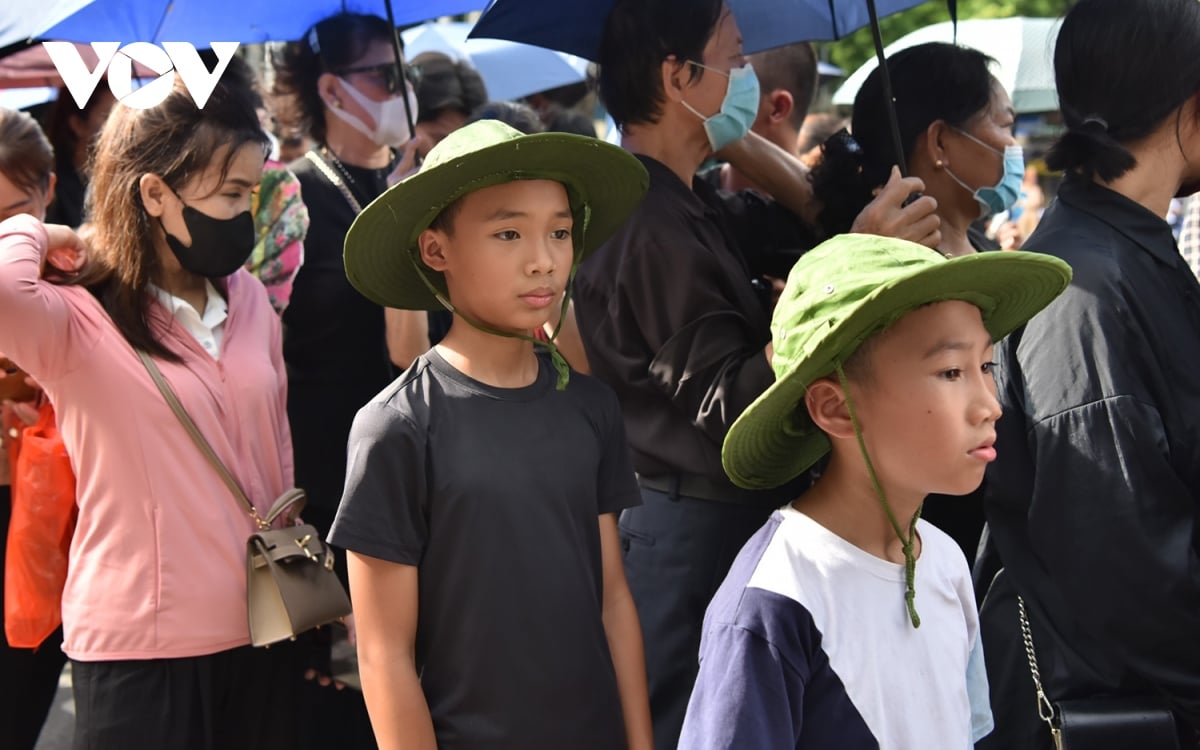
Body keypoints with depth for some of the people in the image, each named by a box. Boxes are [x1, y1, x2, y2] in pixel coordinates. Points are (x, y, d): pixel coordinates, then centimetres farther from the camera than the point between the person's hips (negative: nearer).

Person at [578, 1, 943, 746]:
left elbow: (807, 209, 22)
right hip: (694, 533, -10)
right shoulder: (649, 227, -23)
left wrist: (734, 136, 6)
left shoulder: (687, 205, 8)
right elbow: (732, 407, -26)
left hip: (726, 516, 10)